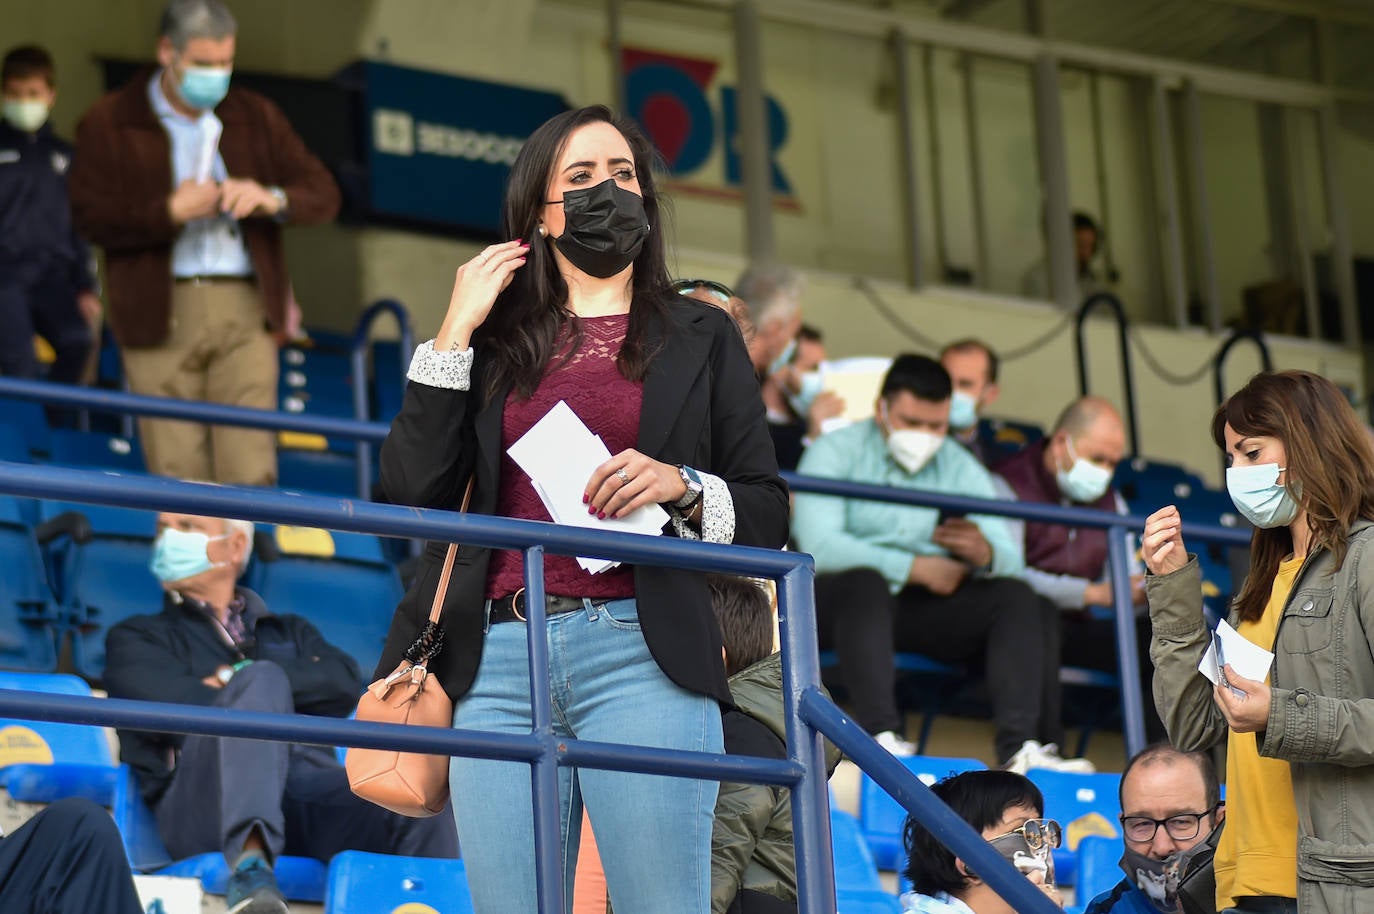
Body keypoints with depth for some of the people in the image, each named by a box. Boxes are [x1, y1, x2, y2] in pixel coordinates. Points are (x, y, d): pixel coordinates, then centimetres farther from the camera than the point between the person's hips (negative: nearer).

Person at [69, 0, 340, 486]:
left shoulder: (256, 117, 14)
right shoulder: (109, 122, 5)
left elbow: (324, 195, 11)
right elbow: (91, 217, -6)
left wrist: (272, 199, -9)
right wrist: (170, 212, -15)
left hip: (244, 309, 2)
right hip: (159, 314, -2)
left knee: (250, 471, -7)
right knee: (177, 473, -3)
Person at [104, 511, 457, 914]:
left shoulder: (289, 632, 35)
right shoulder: (138, 638, 27)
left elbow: (344, 683, 11)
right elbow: (169, 704, 3)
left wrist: (237, 678, 4)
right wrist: (254, 688, 5)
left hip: (313, 798, 3)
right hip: (201, 801, -3)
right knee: (263, 679, -31)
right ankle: (249, 860, -52)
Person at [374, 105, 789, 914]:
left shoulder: (699, 337, 16)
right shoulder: (496, 341, 19)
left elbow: (769, 515, 13)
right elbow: (413, 490, 6)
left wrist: (682, 486, -7)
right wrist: (455, 332, 6)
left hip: (640, 655, -2)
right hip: (500, 661, 2)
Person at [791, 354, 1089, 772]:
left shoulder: (960, 467, 11)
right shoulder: (836, 452, -2)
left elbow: (1011, 558, 0)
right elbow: (819, 547, -19)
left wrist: (985, 554, -26)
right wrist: (915, 568, -15)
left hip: (924, 610, 5)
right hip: (840, 598, -4)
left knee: (1017, 597, -16)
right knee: (865, 581, -37)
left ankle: (1019, 747, -33)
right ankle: (882, 736, -45)